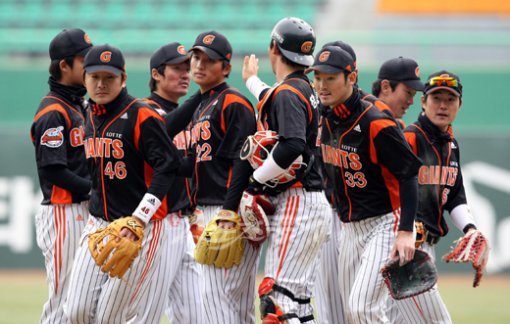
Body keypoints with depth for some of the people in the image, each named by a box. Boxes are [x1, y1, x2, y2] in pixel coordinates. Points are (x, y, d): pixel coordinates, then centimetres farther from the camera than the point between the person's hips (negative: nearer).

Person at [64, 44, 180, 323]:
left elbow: (167, 165, -19)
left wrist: (139, 220, -24)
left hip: (142, 227, -7)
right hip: (99, 224, 7)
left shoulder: (141, 116, -13)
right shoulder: (91, 116, 10)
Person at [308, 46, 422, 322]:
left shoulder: (376, 125, -20)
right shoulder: (327, 120, 4)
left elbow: (408, 176, -19)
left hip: (384, 225, -9)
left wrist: (405, 232, -25)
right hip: (350, 227, 9)